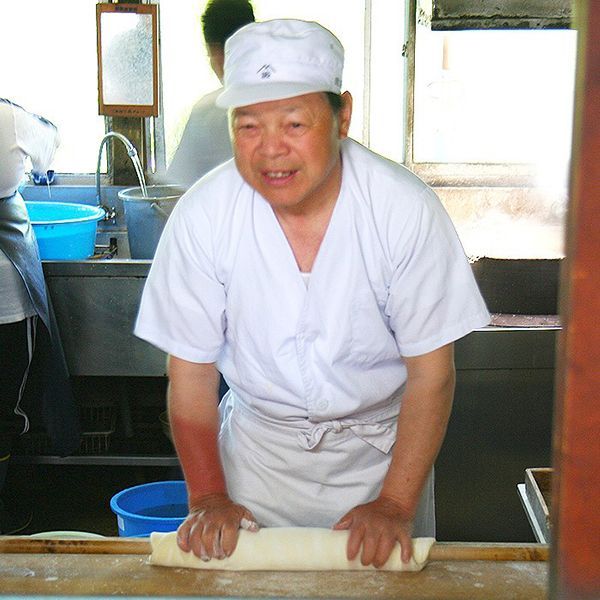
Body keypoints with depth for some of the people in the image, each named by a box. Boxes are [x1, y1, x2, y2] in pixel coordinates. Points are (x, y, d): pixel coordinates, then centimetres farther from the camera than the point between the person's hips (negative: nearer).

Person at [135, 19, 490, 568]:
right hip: (257, 446, 1)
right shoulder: (203, 216, -19)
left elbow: (431, 373, -16)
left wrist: (394, 505, -20)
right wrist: (209, 497, -15)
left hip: (382, 446, 0)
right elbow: (191, 374, -9)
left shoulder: (406, 208, -22)